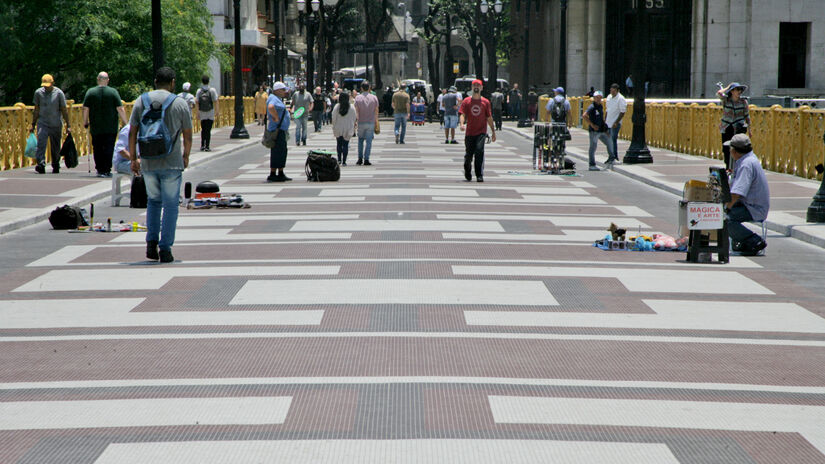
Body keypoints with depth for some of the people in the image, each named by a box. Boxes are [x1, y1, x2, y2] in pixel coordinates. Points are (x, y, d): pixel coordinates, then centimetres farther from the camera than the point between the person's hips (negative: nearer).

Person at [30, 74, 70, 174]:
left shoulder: (59, 93, -3)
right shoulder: (38, 93, 4)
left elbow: (64, 110, 0)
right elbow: (36, 110, 12)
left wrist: (68, 125, -3)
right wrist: (33, 125, 12)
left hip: (56, 124, -1)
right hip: (42, 123, 1)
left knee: (56, 148, 6)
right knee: (41, 144, -16)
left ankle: (55, 166, 22)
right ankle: (41, 166, -23)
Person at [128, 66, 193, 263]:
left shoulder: (141, 101, 4)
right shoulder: (180, 104, -2)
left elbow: (132, 133, 4)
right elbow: (187, 136, 4)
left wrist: (133, 159, 12)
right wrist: (186, 157, 20)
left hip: (148, 163, 3)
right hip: (172, 163, -3)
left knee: (153, 201, 20)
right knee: (170, 205, 4)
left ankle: (151, 242, 9)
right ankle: (165, 249, 0)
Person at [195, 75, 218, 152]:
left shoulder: (199, 91, -1)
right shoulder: (212, 90, -7)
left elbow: (196, 102, -5)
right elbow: (215, 101, -9)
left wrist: (198, 112, -1)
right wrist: (216, 110, 1)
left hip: (202, 114, 2)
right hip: (210, 113, -2)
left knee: (203, 130, 14)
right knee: (208, 130, -1)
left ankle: (202, 145, 14)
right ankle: (207, 146, -5)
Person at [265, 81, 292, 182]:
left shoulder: (278, 99, 20)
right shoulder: (273, 98, -14)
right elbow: (270, 107, -36)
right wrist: (276, 118, -26)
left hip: (281, 129, 11)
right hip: (277, 129, -11)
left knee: (282, 151, 14)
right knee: (277, 152, -10)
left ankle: (281, 174, 19)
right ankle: (272, 175, -9)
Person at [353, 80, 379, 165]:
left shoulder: (358, 98, -3)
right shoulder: (374, 98, -1)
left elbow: (356, 111, -3)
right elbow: (376, 111, 3)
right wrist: (376, 122, 13)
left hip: (361, 122, 0)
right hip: (371, 122, 0)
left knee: (360, 140, 14)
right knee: (368, 141, 2)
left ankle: (360, 158, 11)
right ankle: (366, 159, -2)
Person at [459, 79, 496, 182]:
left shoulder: (485, 102, 7)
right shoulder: (466, 101, 5)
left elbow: (489, 118, 12)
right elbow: (462, 114, -3)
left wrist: (493, 132, 13)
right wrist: (462, 123, -24)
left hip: (481, 132, -1)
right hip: (469, 133, 1)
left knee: (479, 151, -19)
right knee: (468, 154, 7)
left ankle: (479, 175, -17)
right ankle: (467, 174, 33)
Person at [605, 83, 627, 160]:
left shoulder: (621, 99, -11)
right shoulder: (609, 97, 12)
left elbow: (623, 112, -14)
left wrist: (616, 122, -19)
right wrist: (604, 120, 17)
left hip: (615, 124, -7)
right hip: (608, 123, 8)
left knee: (613, 140, -10)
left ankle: (615, 157, -5)